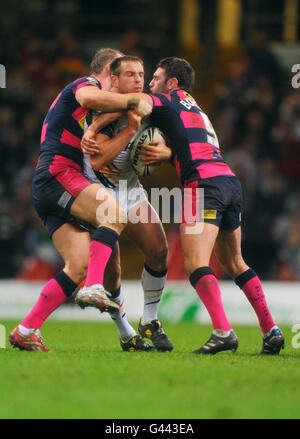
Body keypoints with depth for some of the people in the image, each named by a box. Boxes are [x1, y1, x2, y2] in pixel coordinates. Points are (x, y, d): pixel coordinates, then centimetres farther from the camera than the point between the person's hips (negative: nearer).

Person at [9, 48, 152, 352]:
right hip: (57, 173, -9)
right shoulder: (86, 84, 3)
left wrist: (128, 130, 11)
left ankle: (26, 332, -2)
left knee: (78, 266, -1)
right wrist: (133, 102, -17)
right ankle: (93, 288, -39)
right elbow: (89, 99, -26)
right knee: (114, 213, -27)